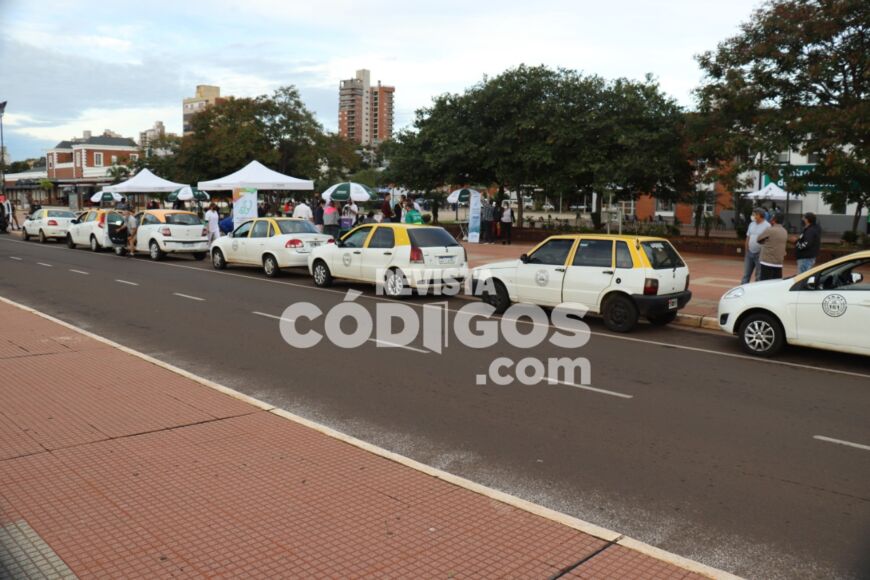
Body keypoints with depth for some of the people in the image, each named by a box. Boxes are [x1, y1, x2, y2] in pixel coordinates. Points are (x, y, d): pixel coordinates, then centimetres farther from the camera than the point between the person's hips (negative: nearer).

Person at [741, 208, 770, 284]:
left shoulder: (767, 226, -10)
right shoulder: (752, 224, 9)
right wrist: (746, 251, 13)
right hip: (749, 253, 6)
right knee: (746, 275, 9)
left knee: (759, 277, 3)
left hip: (760, 254, -6)